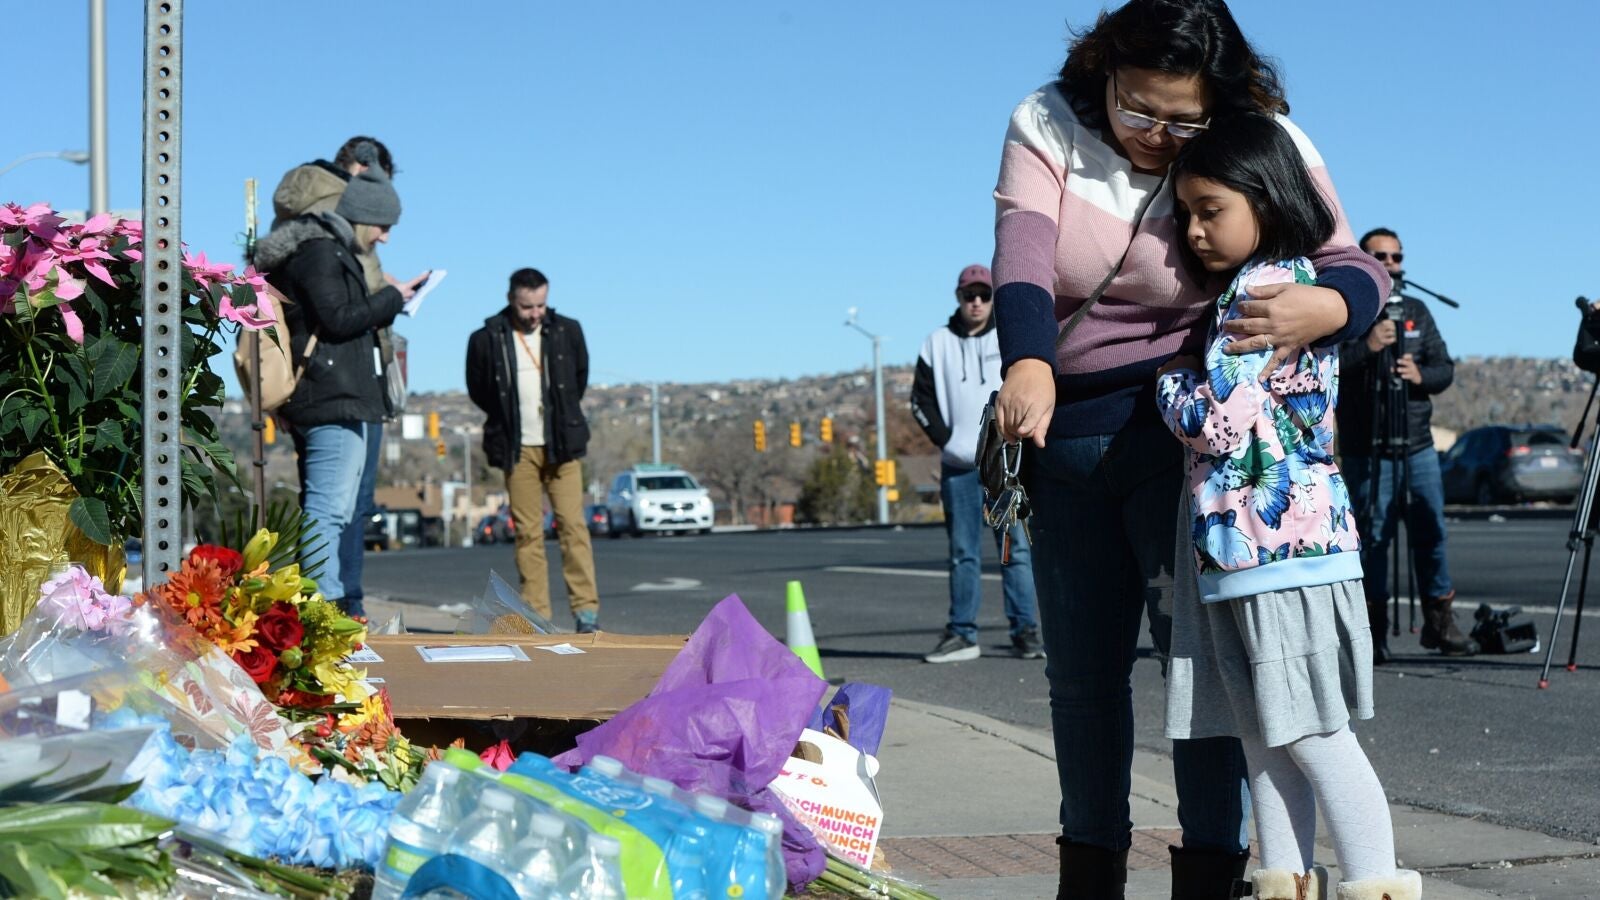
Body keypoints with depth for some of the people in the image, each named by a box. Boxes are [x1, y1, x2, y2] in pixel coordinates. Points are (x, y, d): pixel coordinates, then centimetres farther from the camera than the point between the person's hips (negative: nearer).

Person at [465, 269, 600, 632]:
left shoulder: (567, 331, 3)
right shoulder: (487, 340, -3)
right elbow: (477, 389, 11)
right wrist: (509, 419, 10)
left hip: (561, 445, 0)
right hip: (518, 449, 0)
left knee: (572, 524, -7)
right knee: (527, 531, 0)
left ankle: (586, 608, -6)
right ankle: (536, 613, 3)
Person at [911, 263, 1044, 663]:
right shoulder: (938, 344, 10)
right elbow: (921, 399, 10)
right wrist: (946, 439, -2)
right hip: (958, 465, 1)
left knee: (1016, 547, -4)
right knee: (962, 552, 3)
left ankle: (1026, 631, -2)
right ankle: (962, 634, 6)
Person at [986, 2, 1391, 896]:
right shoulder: (1047, 126, -4)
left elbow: (1356, 269, -14)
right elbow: (1022, 252, -20)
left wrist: (1324, 306, -39)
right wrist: (1028, 369, -38)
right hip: (1066, 434, 4)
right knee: (1081, 669, 11)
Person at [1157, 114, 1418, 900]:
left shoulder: (1266, 286, -12)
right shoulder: (1295, 283, 17)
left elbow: (1220, 417, -17)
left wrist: (1166, 378, -1)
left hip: (1276, 541, -10)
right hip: (1241, 548, 10)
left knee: (1313, 738, -6)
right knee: (1263, 739, 9)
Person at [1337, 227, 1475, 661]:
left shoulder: (1417, 311, 15)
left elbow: (1446, 367, 12)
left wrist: (1422, 375, -10)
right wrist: (1367, 347, -26)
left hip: (1419, 446, 5)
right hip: (1366, 451, -5)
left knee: (1432, 531, 5)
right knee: (1373, 536, -4)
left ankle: (1440, 622, 14)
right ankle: (1374, 631, 3)